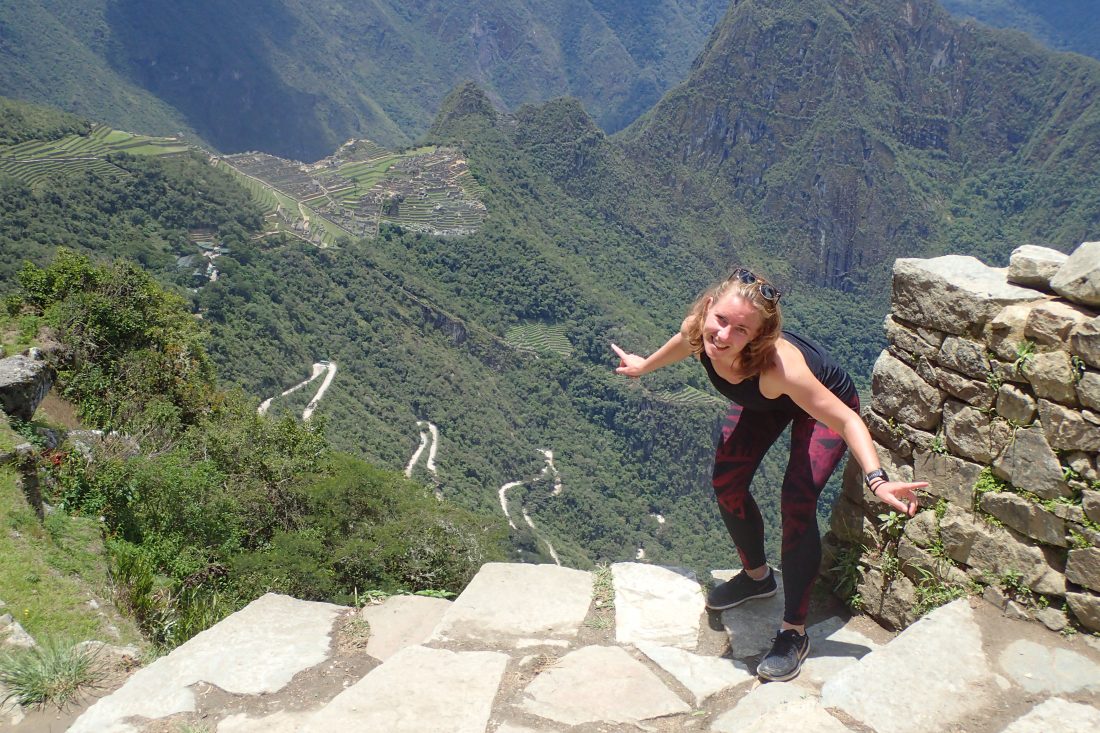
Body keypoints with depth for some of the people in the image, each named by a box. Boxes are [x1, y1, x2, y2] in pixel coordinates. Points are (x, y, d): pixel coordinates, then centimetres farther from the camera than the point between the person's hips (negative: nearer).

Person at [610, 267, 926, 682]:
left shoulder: (778, 365, -46)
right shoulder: (697, 328, -30)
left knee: (797, 505, -19)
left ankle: (794, 633, -4)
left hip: (824, 402, -6)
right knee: (727, 484, 2)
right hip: (761, 403, 6)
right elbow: (686, 342, -3)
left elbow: (844, 418, -40)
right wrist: (644, 366, 16)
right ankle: (757, 576, 31)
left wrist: (876, 480, -53)